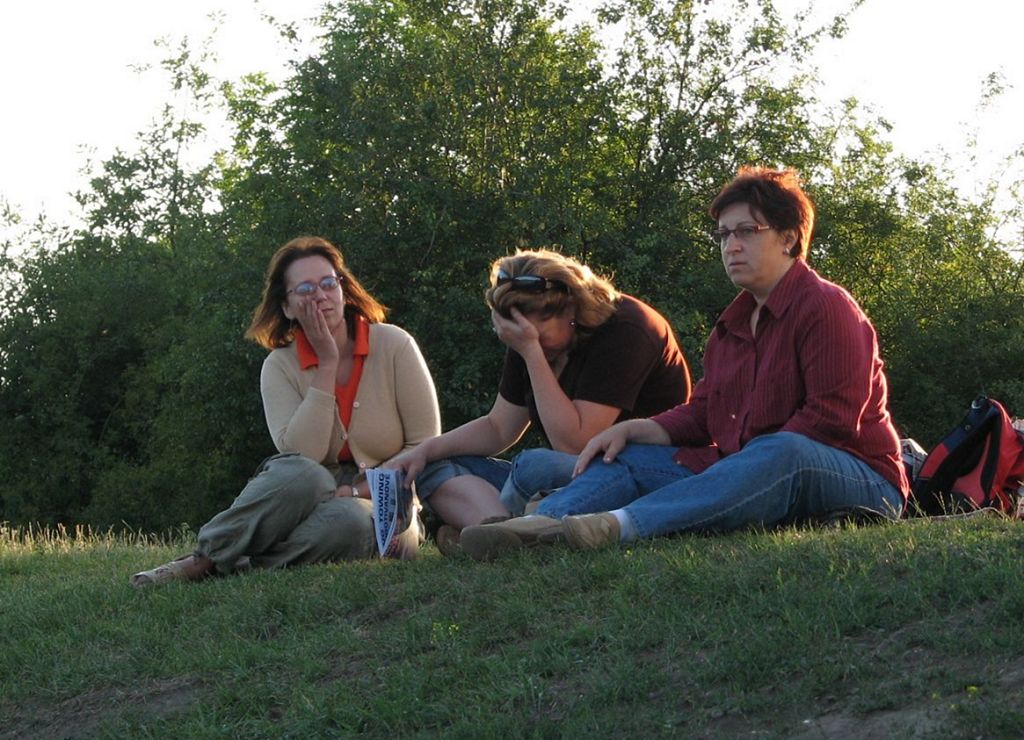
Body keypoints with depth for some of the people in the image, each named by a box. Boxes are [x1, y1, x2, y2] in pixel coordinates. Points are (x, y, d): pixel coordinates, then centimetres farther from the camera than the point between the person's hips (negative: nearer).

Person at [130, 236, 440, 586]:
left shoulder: (394, 346, -4)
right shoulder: (280, 366, -1)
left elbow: (427, 446, -4)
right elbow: (301, 455, -16)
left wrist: (362, 489, -17)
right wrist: (327, 365, -16)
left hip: (380, 506, -1)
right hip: (312, 499, 1)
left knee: (346, 521, -38)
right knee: (299, 475, -37)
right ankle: (205, 558, -25)